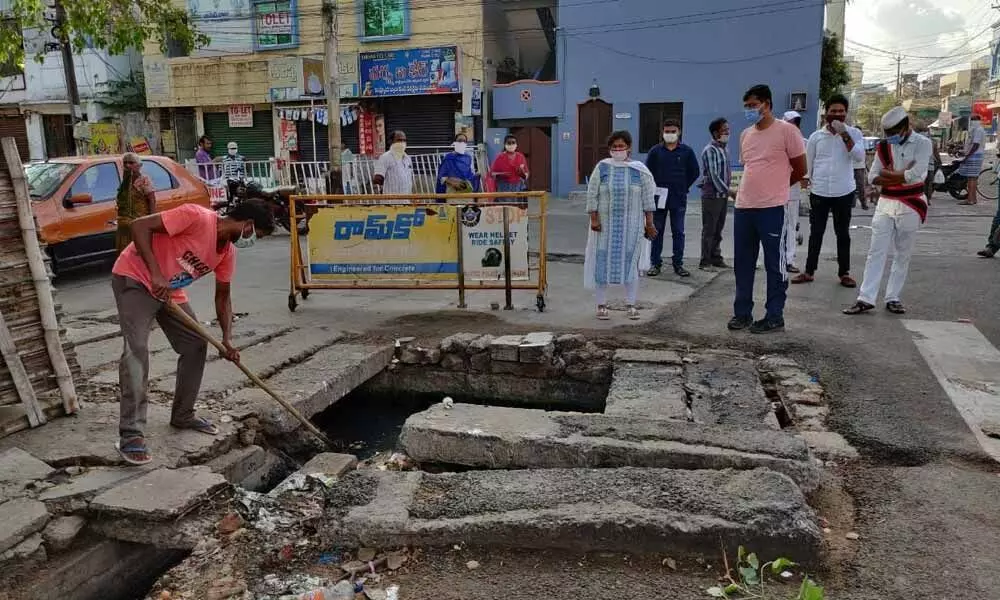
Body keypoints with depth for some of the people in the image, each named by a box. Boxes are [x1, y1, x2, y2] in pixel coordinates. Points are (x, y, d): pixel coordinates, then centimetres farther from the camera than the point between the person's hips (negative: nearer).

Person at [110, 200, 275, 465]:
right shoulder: (197, 216, -26)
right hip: (134, 278, -8)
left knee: (196, 346, 5)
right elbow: (140, 226, -28)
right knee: (136, 350, -19)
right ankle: (130, 435, -18)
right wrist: (156, 274, -35)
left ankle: (183, 416, 21)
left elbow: (223, 296, 7)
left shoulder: (227, 251, -1)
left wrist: (227, 338, -5)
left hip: (171, 291, 9)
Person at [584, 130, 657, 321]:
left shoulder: (639, 170, 2)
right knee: (602, 262, 2)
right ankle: (602, 305, 12)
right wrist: (594, 219, -8)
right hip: (605, 224, 0)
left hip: (631, 225, 0)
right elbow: (592, 195, 0)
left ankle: (631, 305, 14)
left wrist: (649, 223, 1)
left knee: (630, 261, 3)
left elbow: (647, 198, 3)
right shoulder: (602, 168, 1)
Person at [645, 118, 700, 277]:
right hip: (659, 198, 0)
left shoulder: (687, 151, 3)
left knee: (678, 232, 5)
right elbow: (647, 172, 7)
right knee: (657, 231, 4)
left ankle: (678, 264, 12)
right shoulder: (655, 151, 3)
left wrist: (683, 187, 4)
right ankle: (656, 263, 11)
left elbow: (694, 172, 9)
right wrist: (654, 189, 0)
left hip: (679, 199, 0)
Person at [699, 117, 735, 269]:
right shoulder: (709, 151, -12)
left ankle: (716, 258, 19)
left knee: (718, 230, 12)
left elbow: (727, 172, 16)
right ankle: (705, 261, 3)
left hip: (723, 195, 7)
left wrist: (729, 191, 8)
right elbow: (713, 175, -17)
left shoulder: (724, 150, 13)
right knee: (709, 230, -2)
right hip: (711, 195, -7)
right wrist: (729, 191, -17)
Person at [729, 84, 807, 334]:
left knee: (775, 264, 2)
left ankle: (774, 317, 10)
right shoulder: (745, 135, 13)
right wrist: (757, 188, 11)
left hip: (773, 208, -6)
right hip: (743, 207, 6)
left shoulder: (786, 130, -5)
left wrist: (775, 187, 10)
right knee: (742, 263, 10)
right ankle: (742, 313, 21)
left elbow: (800, 170, 0)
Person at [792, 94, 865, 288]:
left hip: (844, 192, -1)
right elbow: (808, 164, 8)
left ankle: (844, 273, 15)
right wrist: (807, 184, 6)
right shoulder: (816, 136, 4)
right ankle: (809, 271, 14)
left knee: (843, 234, 8)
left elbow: (859, 155, -15)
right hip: (819, 192, 1)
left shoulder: (853, 133, 1)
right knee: (816, 233, 6)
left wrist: (844, 134, -19)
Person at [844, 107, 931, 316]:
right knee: (876, 252, -2)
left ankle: (893, 298, 13)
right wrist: (901, 175, -13)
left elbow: (916, 174, -20)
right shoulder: (883, 146, 6)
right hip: (885, 204, 3)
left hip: (910, 206, -3)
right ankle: (866, 298, -3)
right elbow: (872, 177, -1)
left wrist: (888, 175, -8)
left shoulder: (922, 143, -6)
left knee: (903, 255, 5)